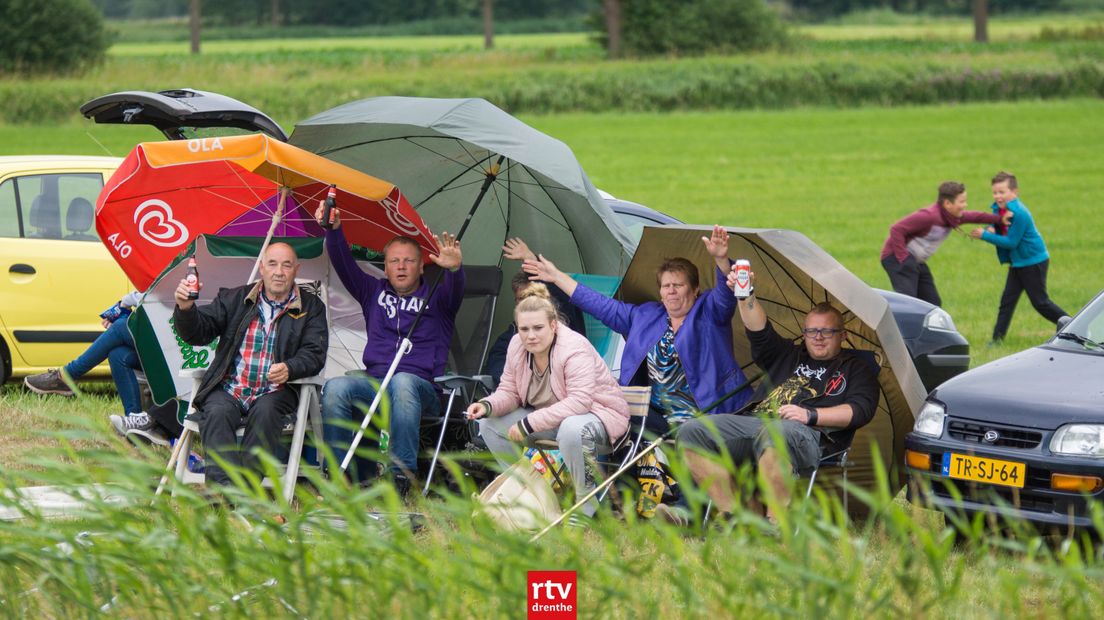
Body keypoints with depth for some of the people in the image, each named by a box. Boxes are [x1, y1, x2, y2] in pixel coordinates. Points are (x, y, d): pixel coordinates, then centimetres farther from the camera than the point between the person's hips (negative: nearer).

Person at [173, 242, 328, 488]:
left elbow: (313, 355, 1)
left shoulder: (311, 308, 12)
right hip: (228, 391, 1)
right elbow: (198, 333, 7)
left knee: (265, 411, -35)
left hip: (273, 394, -1)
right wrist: (186, 309, -16)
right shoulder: (233, 299, 15)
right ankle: (223, 486, -44)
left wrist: (289, 369, -22)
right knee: (218, 412, -32)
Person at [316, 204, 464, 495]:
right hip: (374, 383, 3)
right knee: (335, 388, -29)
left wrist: (454, 269, -34)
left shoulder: (435, 297, 14)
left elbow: (454, 291, -9)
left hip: (420, 386, -3)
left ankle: (402, 475, -42)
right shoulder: (375, 293, 24)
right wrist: (334, 231, -8)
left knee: (402, 383, -39)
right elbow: (344, 265, 12)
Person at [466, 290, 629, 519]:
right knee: (489, 423, -6)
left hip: (595, 413, -7)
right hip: (549, 419, 7)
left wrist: (529, 423, -36)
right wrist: (488, 406, -19)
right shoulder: (517, 346, -5)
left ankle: (586, 504, -23)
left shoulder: (575, 349, -28)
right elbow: (509, 392, 5)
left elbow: (579, 402, -36)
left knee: (572, 429, -43)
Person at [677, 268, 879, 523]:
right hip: (754, 422, 6)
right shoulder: (789, 356, 35)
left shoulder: (855, 367, 20)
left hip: (808, 433, -6)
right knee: (691, 432, -16)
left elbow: (861, 410, 3)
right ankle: (731, 513, -23)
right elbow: (759, 332, 19)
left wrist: (811, 415, -10)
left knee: (771, 434, -44)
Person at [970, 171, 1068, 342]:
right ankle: (997, 338, 6)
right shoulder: (999, 208, 0)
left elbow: (1011, 242, -25)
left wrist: (984, 235, -25)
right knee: (1007, 300, 5)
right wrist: (991, 229, -14)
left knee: (1040, 302, 0)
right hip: (1017, 262, 9)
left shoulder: (1019, 214, -27)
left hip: (1034, 262, -9)